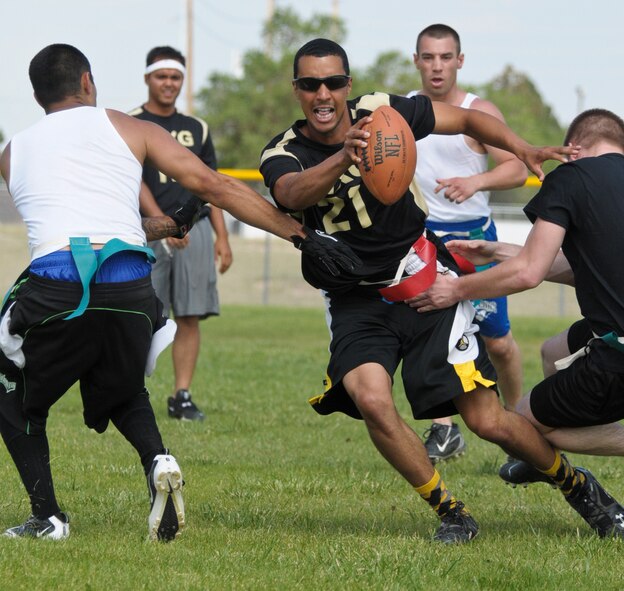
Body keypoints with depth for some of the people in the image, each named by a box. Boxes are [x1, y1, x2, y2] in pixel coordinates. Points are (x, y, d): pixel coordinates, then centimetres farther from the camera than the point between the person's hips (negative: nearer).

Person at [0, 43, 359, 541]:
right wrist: (301, 235, 10)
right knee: (122, 393, 29)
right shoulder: (128, 128, 19)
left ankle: (46, 515, 8)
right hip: (129, 289, 1)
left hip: (55, 289, -1)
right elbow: (215, 187, 10)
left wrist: (163, 226, 46)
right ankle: (158, 461, -1)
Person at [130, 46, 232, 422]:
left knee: (190, 317, -1)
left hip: (195, 228, 4)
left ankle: (182, 397, 3)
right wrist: (163, 223, -22)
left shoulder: (196, 129, 17)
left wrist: (222, 237, 8)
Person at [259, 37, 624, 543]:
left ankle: (577, 485, 22)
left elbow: (468, 120, 8)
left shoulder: (380, 112, -5)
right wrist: (343, 157, -54)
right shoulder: (283, 154, -10)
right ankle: (451, 513, -8)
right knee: (372, 402, -28)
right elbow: (293, 194, -35)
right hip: (356, 304, 0)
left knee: (489, 422, -6)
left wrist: (522, 149, -10)